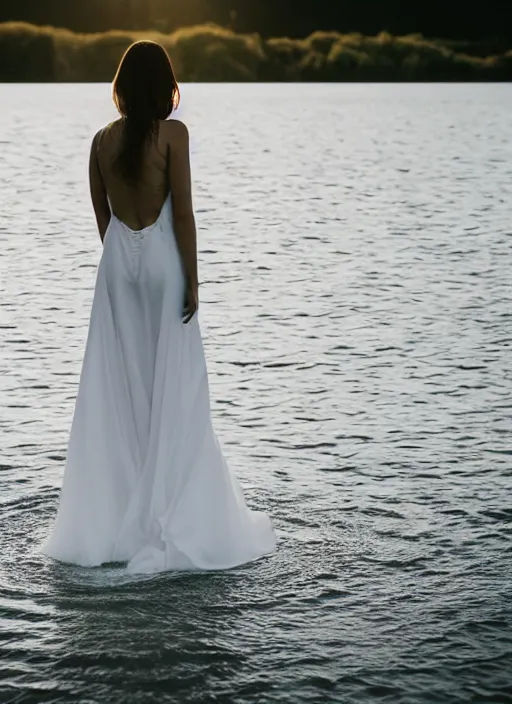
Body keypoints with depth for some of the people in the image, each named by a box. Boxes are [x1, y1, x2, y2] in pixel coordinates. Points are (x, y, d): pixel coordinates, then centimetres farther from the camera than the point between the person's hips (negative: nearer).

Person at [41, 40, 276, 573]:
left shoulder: (103, 140, 3)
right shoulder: (172, 134, -10)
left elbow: (101, 213, 11)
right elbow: (182, 212, -12)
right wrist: (192, 281, -8)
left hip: (117, 263, 4)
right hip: (161, 260, -4)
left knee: (118, 389, 9)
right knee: (171, 389, 3)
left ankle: (115, 519, 14)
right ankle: (166, 518, 5)